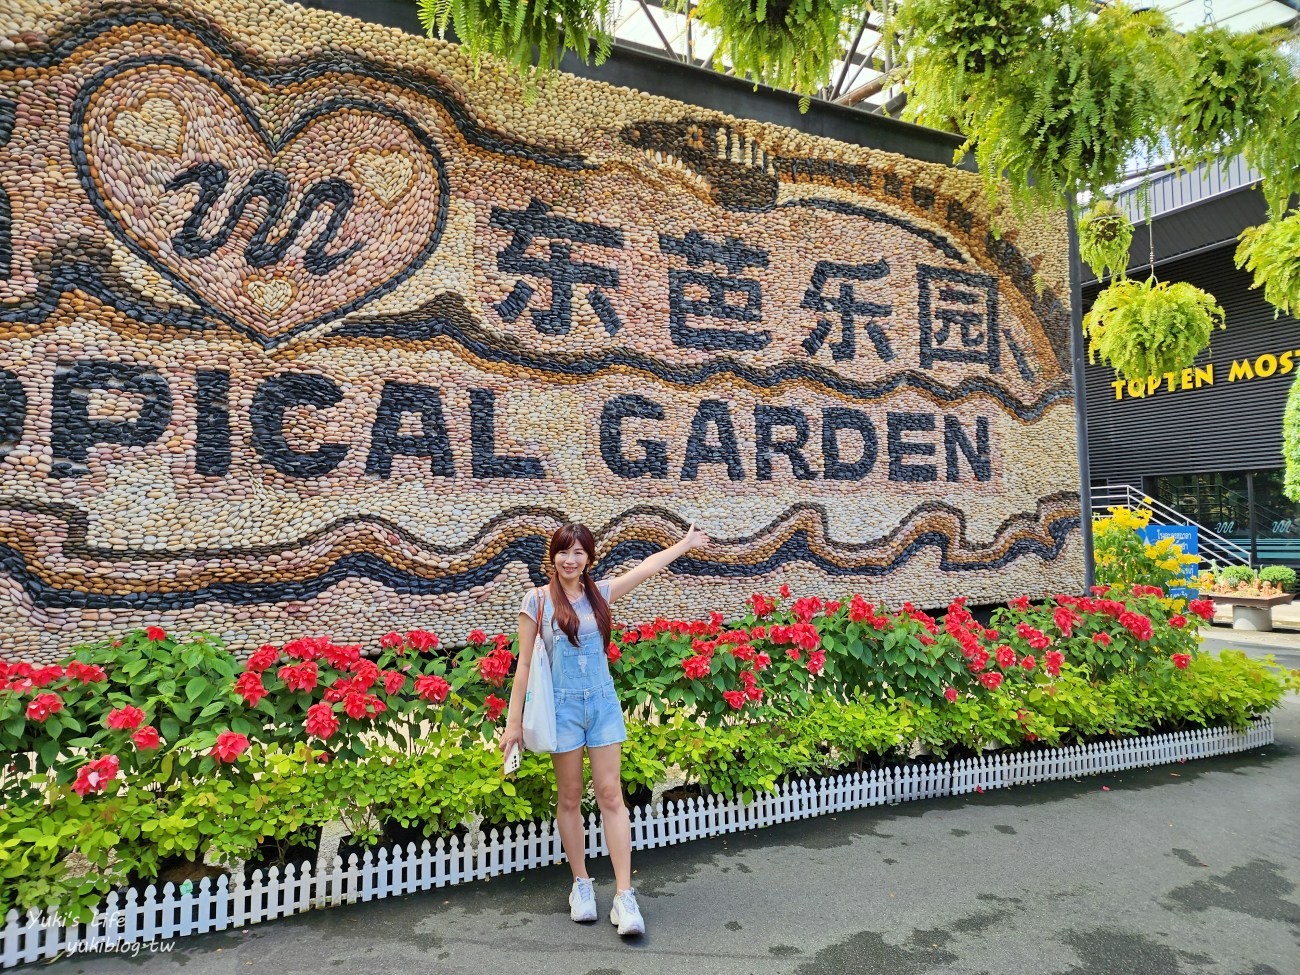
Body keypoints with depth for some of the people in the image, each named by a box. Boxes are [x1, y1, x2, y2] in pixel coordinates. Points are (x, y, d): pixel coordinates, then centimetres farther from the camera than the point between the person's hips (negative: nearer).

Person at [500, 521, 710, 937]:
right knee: (569, 798, 9)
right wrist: (514, 721, -4)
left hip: (603, 703, 2)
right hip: (563, 705, -2)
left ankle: (624, 895, 4)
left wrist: (685, 543, 23)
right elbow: (525, 664, -3)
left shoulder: (600, 593, 3)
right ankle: (581, 884, 26)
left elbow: (646, 567, 15)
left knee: (611, 795, 0)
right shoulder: (537, 600, -5)